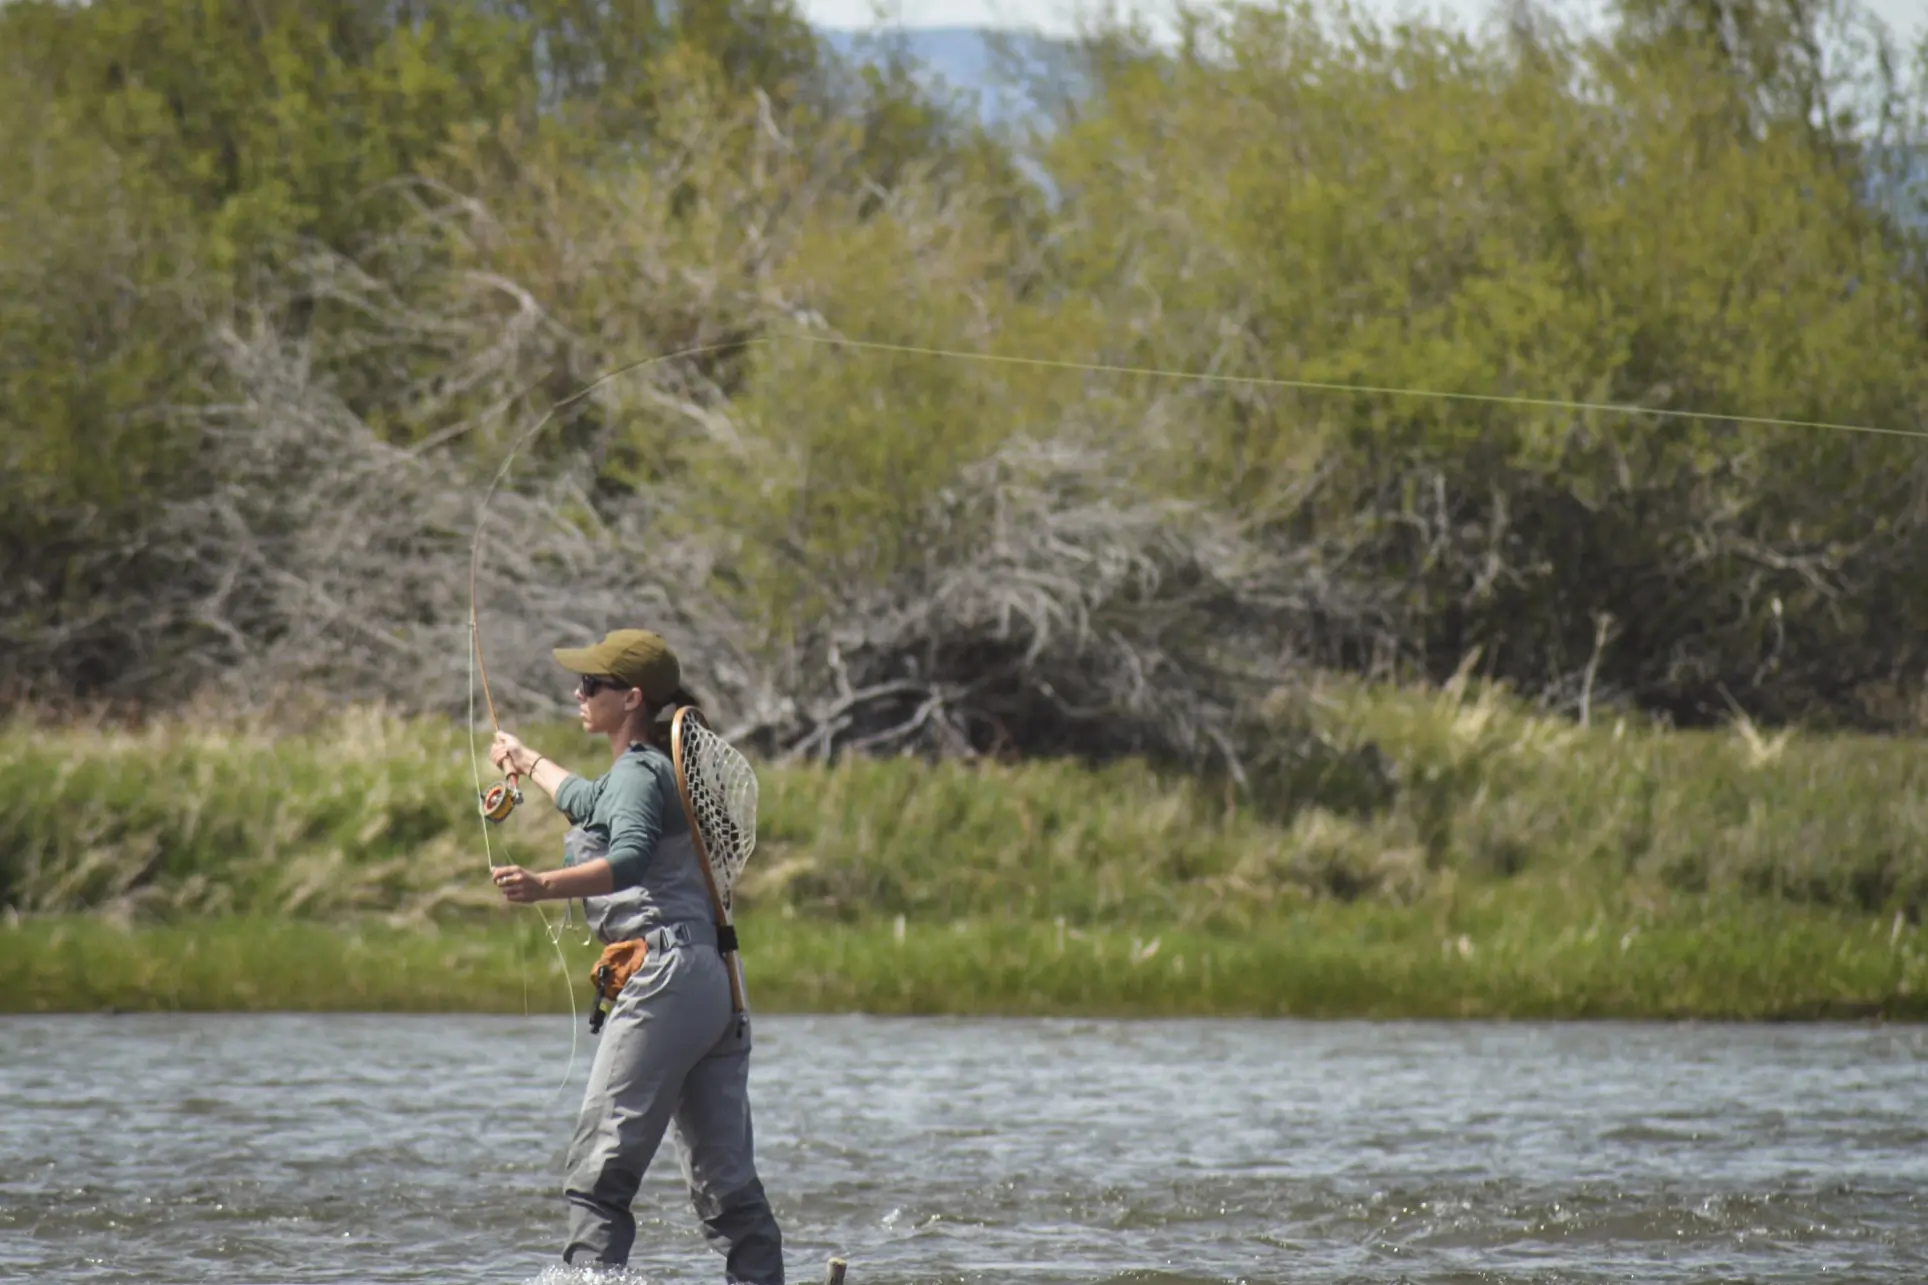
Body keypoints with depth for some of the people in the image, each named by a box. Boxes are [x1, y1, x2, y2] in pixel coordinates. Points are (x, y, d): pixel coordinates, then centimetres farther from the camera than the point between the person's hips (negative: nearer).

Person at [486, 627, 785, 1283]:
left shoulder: (639, 771, -7)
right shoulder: (651, 769, 22)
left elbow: (631, 857, -28)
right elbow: (592, 806, 47)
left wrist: (546, 885, -43)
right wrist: (526, 760, 63)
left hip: (665, 979, -10)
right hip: (714, 979, 10)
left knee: (601, 1164, -13)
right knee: (725, 1179, 8)